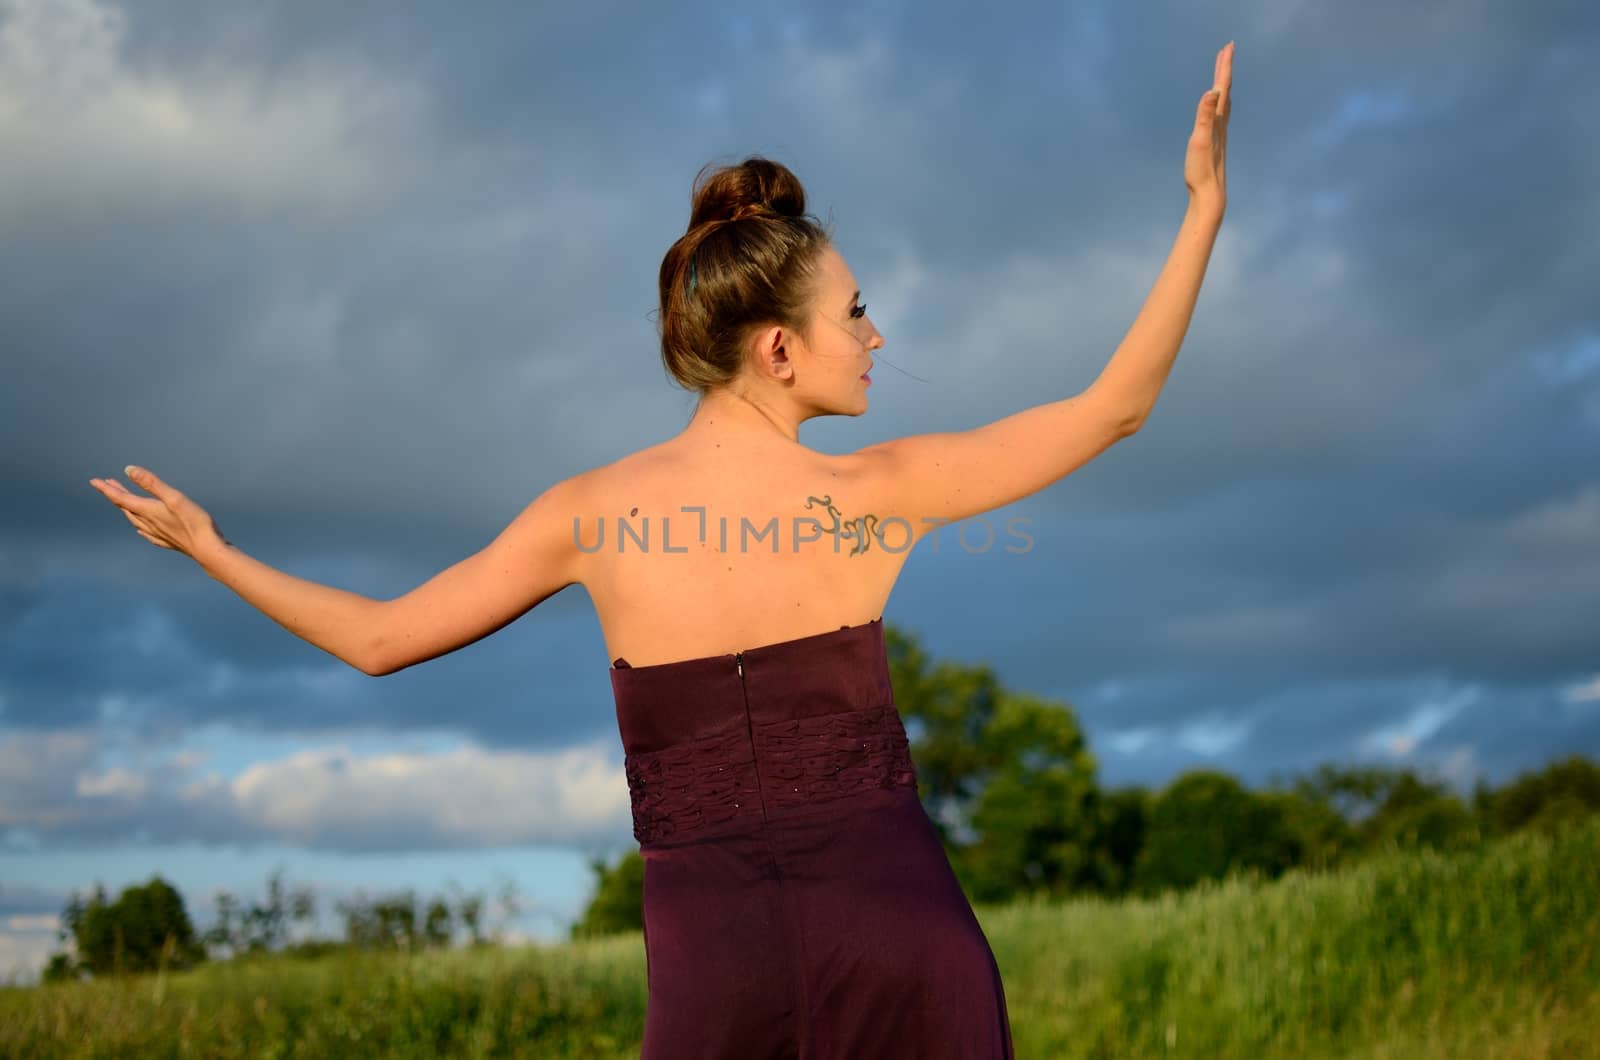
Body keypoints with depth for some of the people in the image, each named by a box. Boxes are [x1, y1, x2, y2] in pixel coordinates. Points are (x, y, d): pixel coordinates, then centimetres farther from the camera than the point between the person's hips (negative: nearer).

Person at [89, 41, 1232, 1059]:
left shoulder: (593, 513, 0)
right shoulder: (871, 494, -3)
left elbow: (377, 639, 8)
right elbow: (1116, 408, 3)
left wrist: (206, 546, 21)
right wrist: (1206, 206, 7)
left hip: (715, 947, 1)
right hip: (903, 929, -1)